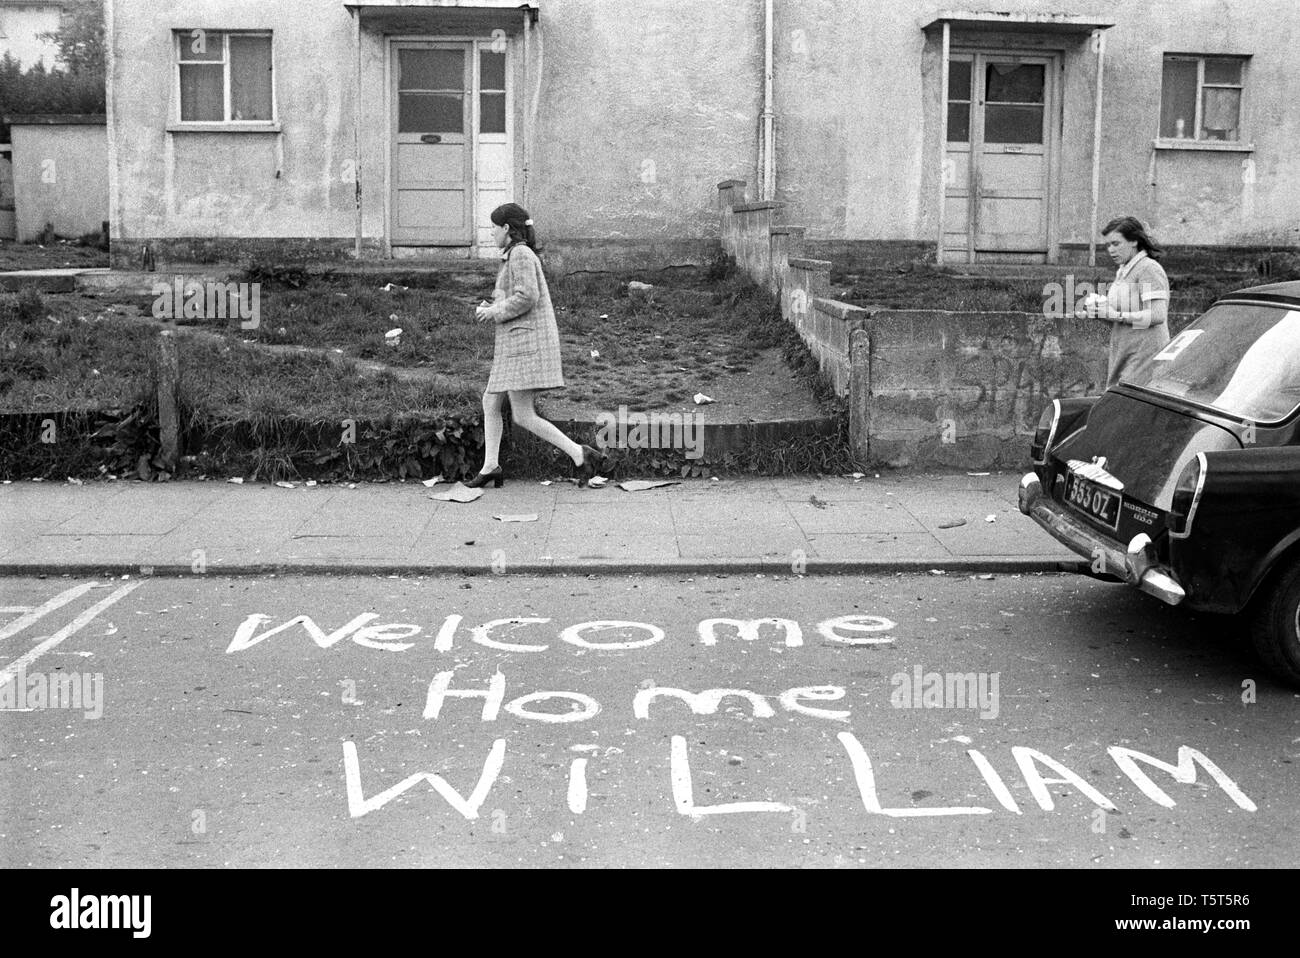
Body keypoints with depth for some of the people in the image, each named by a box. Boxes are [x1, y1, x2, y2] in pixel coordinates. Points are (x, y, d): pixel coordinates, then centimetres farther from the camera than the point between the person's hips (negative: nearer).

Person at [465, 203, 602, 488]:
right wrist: (491, 308, 13)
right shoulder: (520, 255, 19)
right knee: (490, 403, 12)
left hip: (527, 343, -10)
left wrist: (495, 312, -10)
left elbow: (527, 297, -22)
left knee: (523, 417, -11)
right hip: (518, 344, 10)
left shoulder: (520, 254, -12)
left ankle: (579, 454, -10)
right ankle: (490, 468, 15)